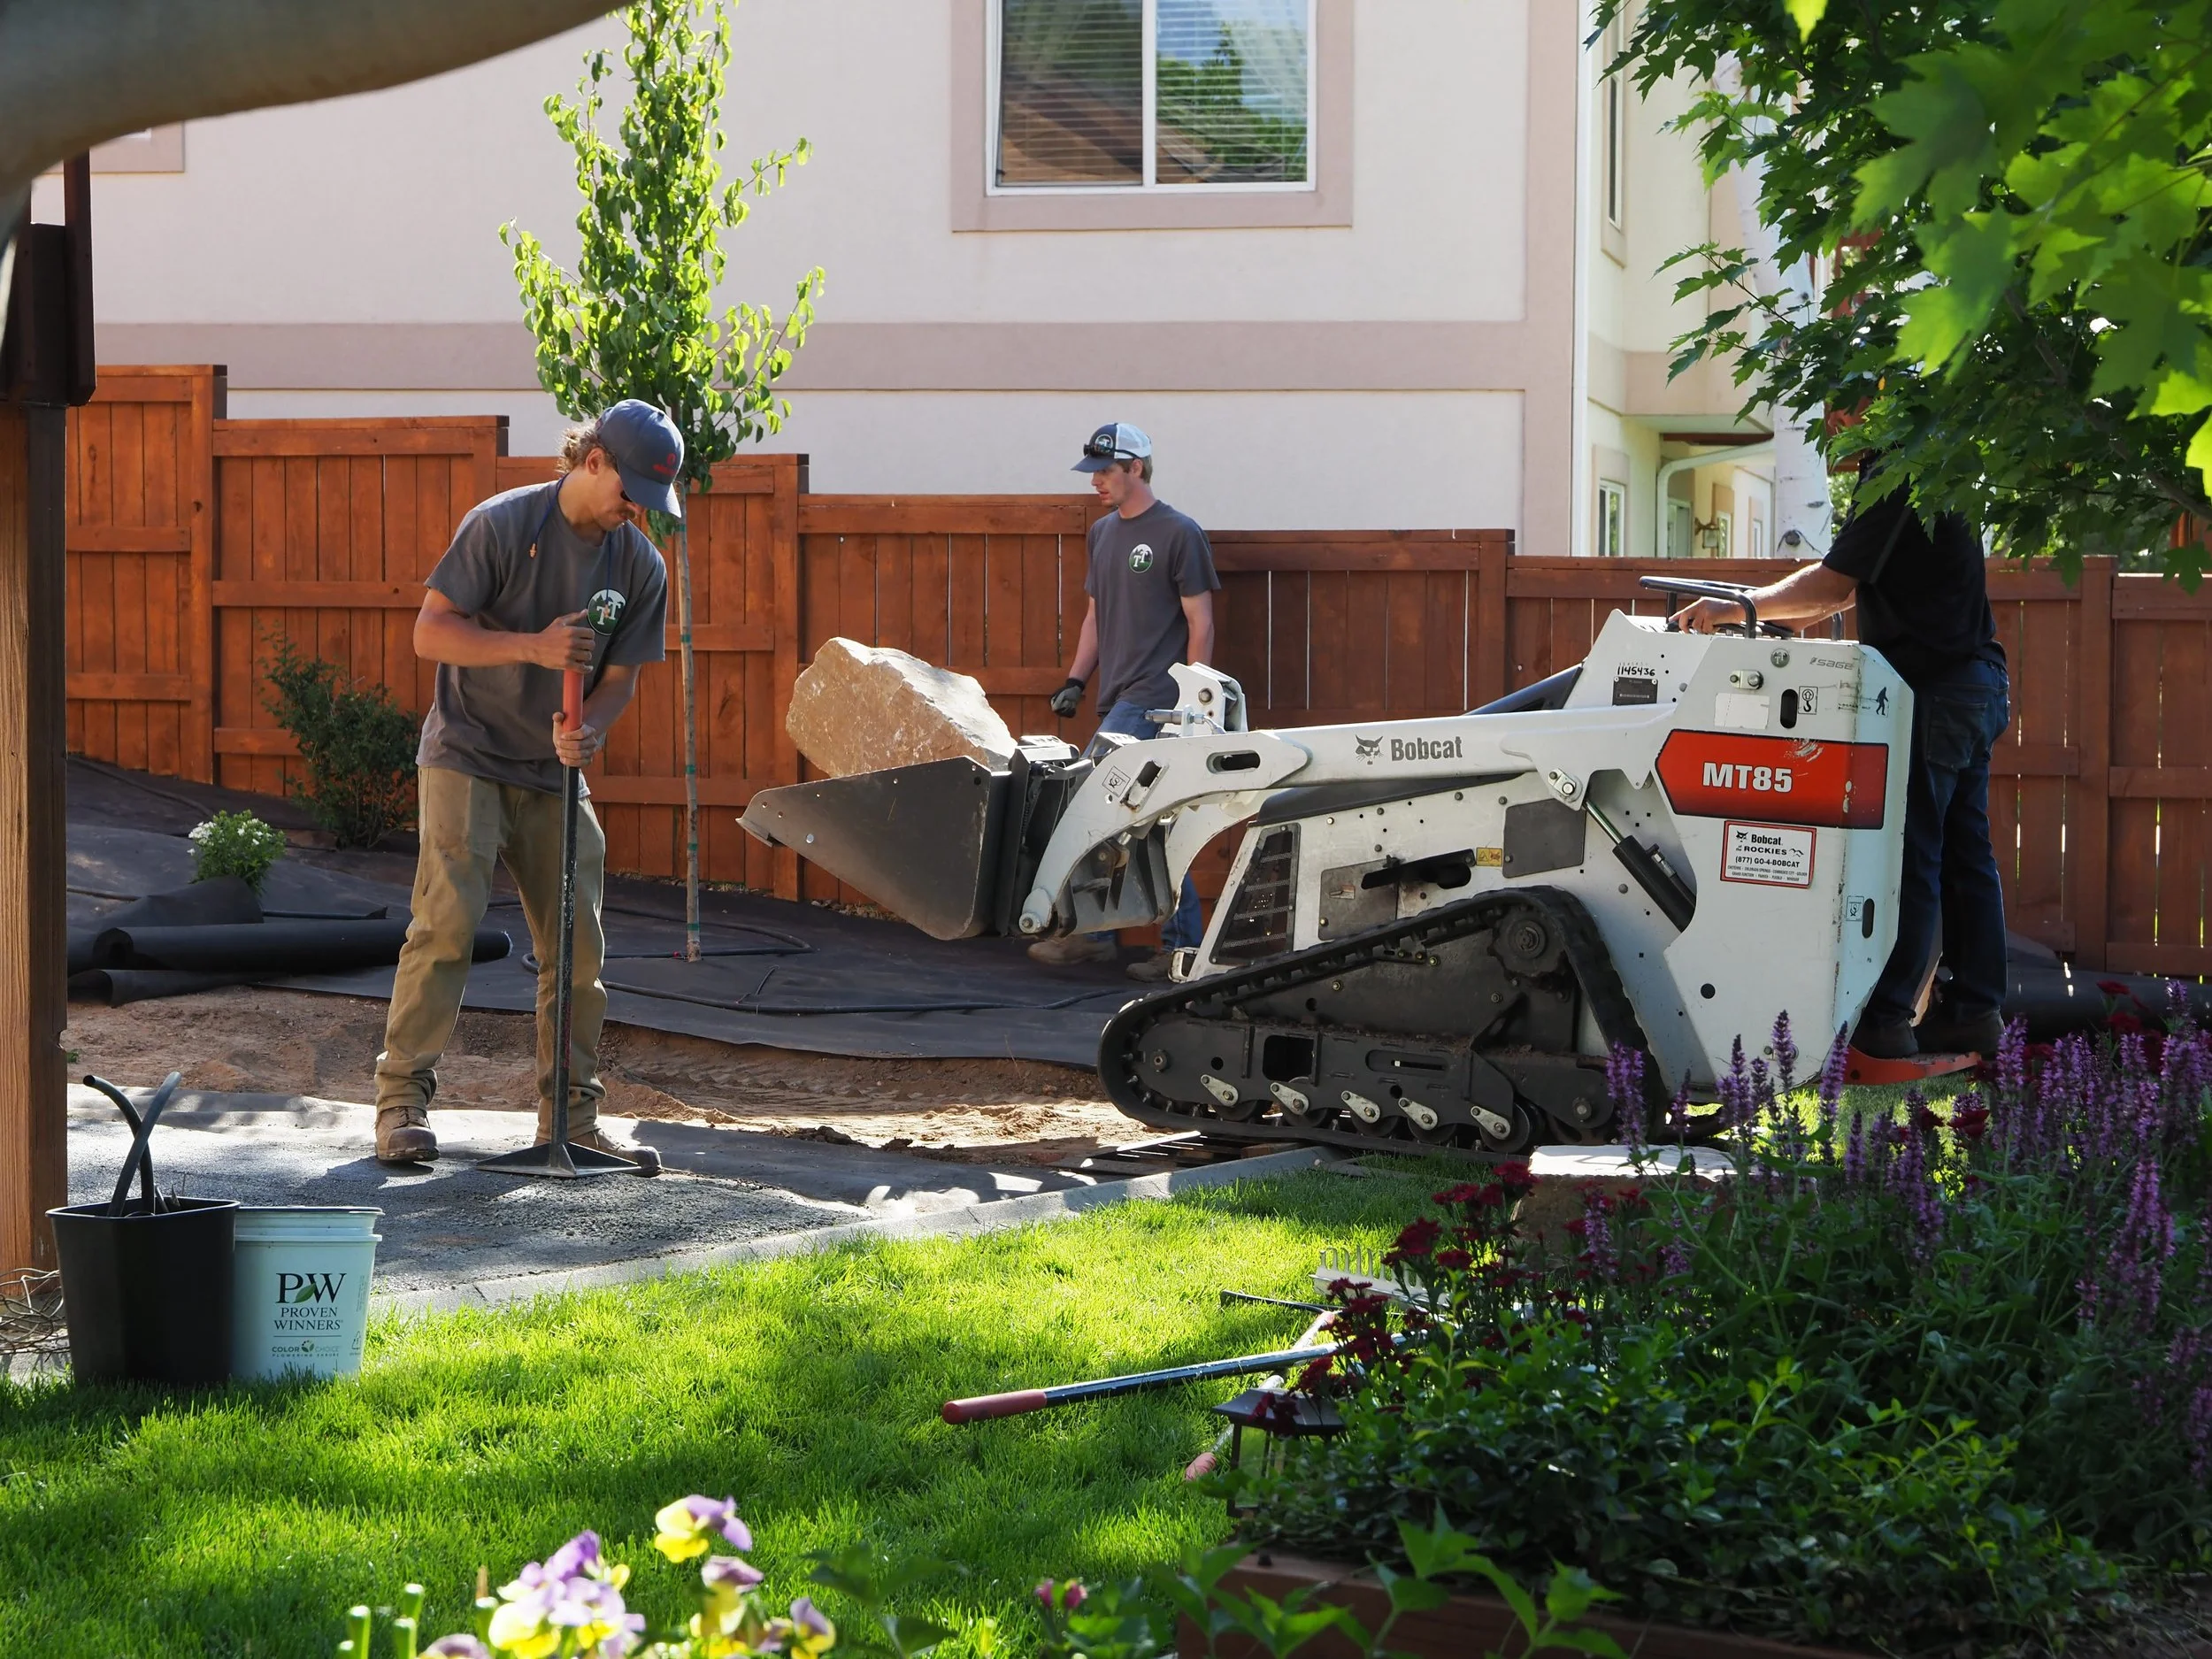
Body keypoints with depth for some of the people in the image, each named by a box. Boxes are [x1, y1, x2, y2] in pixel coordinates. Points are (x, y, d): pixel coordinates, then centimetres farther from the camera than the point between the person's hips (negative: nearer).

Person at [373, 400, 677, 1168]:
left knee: (579, 947, 2)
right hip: (465, 759, -5)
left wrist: (588, 728, -17)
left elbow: (622, 675, 5)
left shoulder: (642, 567, 1)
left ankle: (570, 1117, 11)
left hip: (555, 776, 5)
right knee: (447, 925, -15)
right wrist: (533, 648, -26)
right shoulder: (503, 523, -12)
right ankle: (402, 1098, -9)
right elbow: (430, 631, -14)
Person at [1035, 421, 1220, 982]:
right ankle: (1183, 945, 10)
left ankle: (1090, 930, -12)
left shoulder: (1178, 534, -6)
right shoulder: (1103, 532, 17)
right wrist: (1076, 679, 12)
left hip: (1153, 697, -8)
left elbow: (1200, 624, -6)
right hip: (1118, 697, 8)